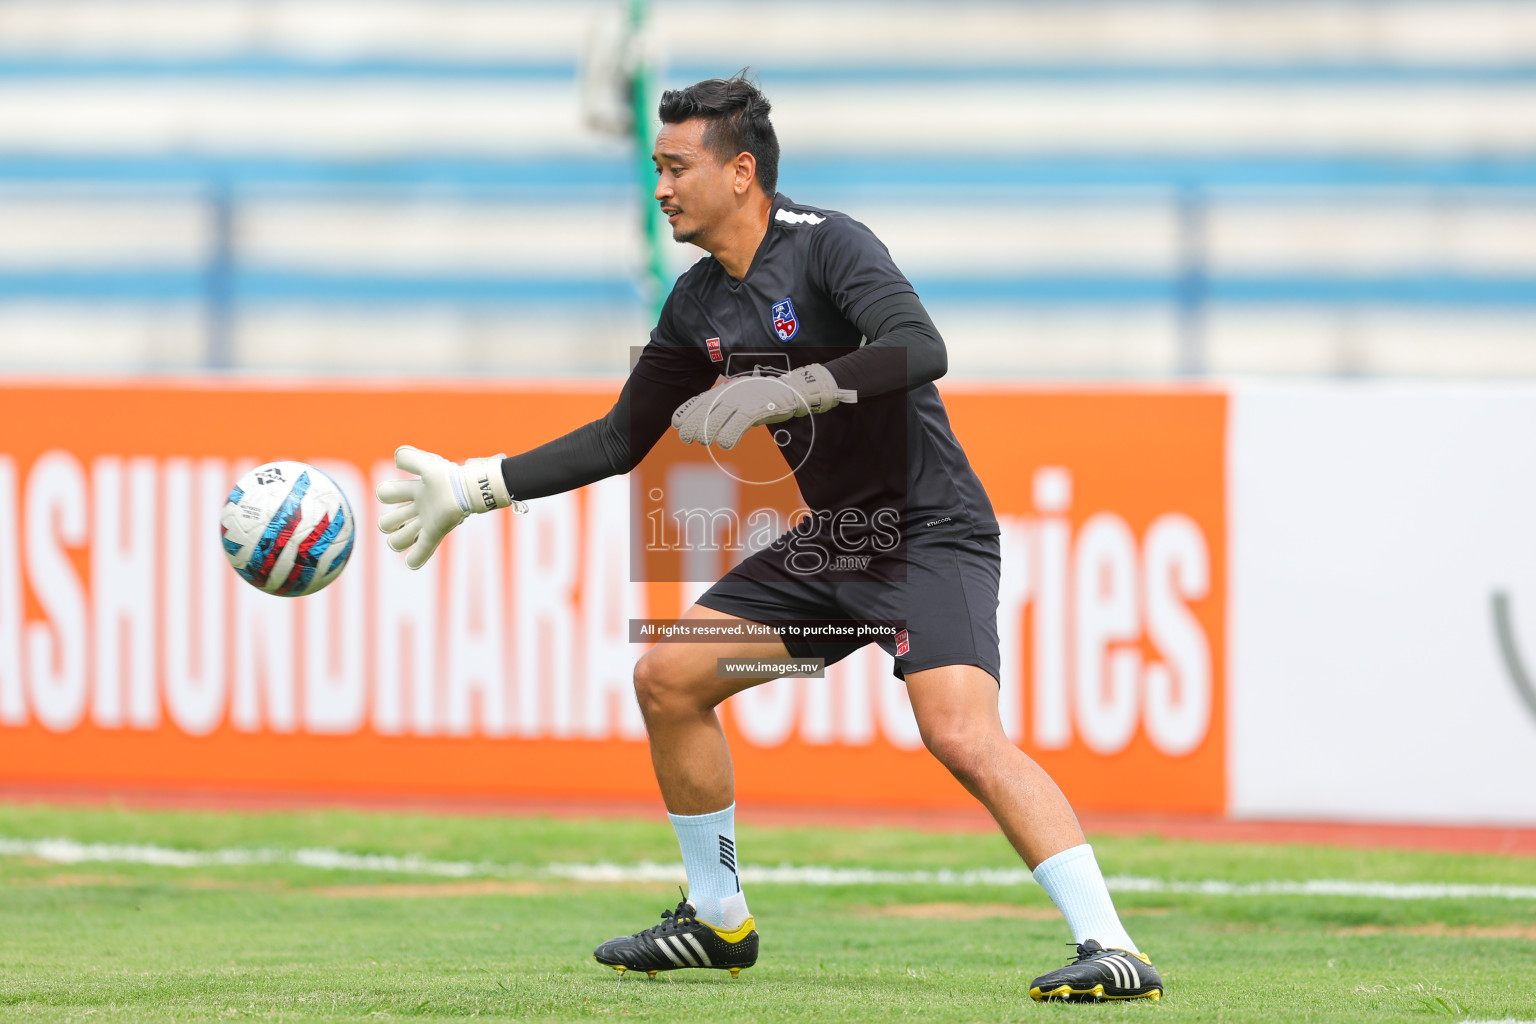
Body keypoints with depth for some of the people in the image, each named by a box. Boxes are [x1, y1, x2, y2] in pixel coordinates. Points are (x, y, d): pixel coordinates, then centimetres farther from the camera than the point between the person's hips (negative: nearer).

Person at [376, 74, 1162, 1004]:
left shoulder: (827, 247, -16)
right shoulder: (699, 306, 8)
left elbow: (922, 351, -33)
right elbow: (620, 440, 19)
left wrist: (783, 391, -40)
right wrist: (472, 488, 16)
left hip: (930, 533, -9)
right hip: (834, 542, 9)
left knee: (962, 734, -28)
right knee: (668, 678, 7)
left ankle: (1111, 948, -30)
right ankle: (719, 921, 22)